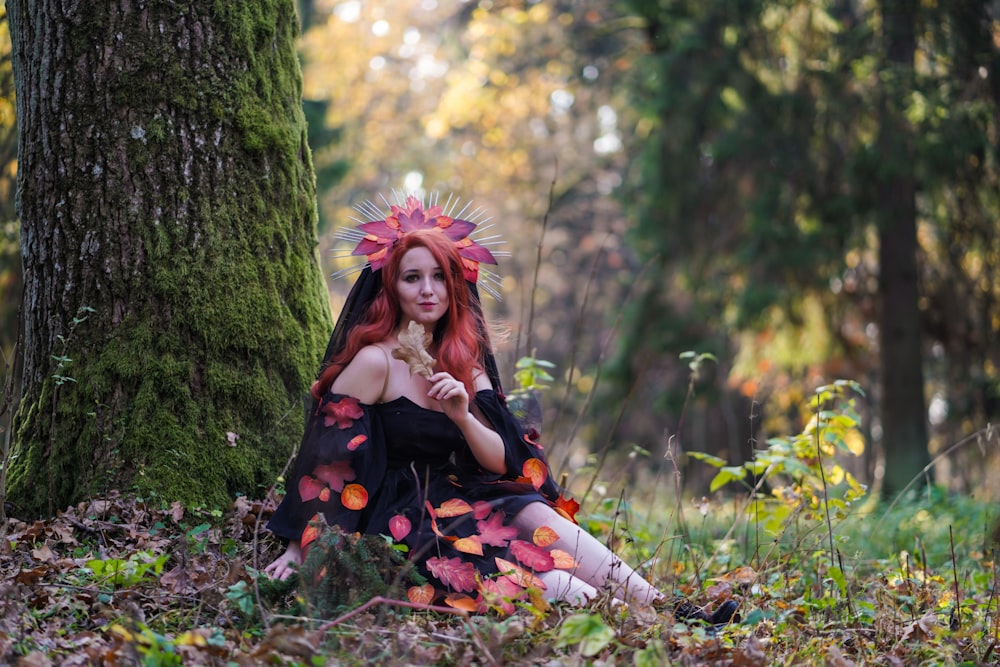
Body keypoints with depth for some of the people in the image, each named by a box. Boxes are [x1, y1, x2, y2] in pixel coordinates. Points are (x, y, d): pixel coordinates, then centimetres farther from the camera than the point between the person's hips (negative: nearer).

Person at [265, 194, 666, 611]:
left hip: (459, 501, 5)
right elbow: (325, 455, -10)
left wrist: (462, 416, -16)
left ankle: (655, 609, -31)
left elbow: (503, 462, 3)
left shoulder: (464, 363, 10)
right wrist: (301, 549, -11)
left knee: (534, 513, -23)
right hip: (397, 518, -5)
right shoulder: (376, 361, -10)